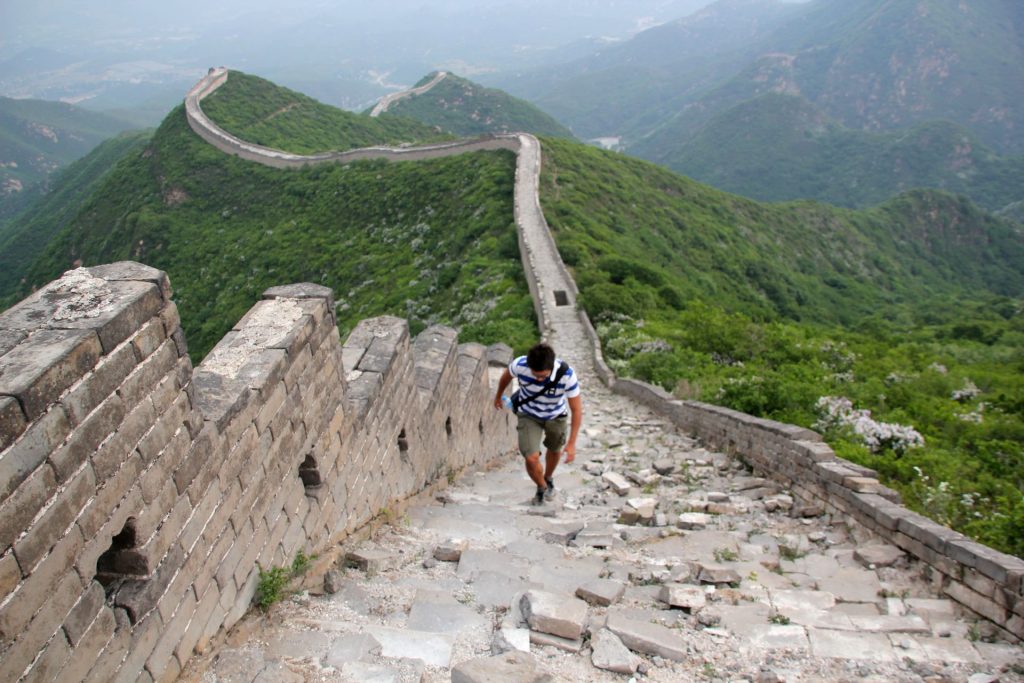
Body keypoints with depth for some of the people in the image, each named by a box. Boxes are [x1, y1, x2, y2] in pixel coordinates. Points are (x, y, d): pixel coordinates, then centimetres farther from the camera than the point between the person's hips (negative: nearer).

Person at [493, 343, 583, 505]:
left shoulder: (567, 375, -37)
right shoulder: (520, 365, -34)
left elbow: (577, 409, -24)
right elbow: (507, 375, -7)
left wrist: (572, 443, -23)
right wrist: (498, 395, 12)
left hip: (556, 416, 1)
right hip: (529, 415, 0)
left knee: (554, 450, 24)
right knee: (531, 458, -13)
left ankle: (549, 478, 58)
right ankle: (542, 488, 20)